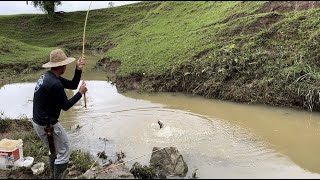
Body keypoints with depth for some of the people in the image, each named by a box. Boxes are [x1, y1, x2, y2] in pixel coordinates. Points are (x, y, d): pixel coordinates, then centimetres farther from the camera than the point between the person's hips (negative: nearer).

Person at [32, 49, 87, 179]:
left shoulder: (49, 76, 5)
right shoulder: (55, 83, -26)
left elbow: (73, 85, 9)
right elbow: (66, 106, -18)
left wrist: (78, 70, -4)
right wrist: (81, 93, -9)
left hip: (39, 121, 10)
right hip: (47, 125, -10)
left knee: (55, 149, 26)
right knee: (64, 152, 5)